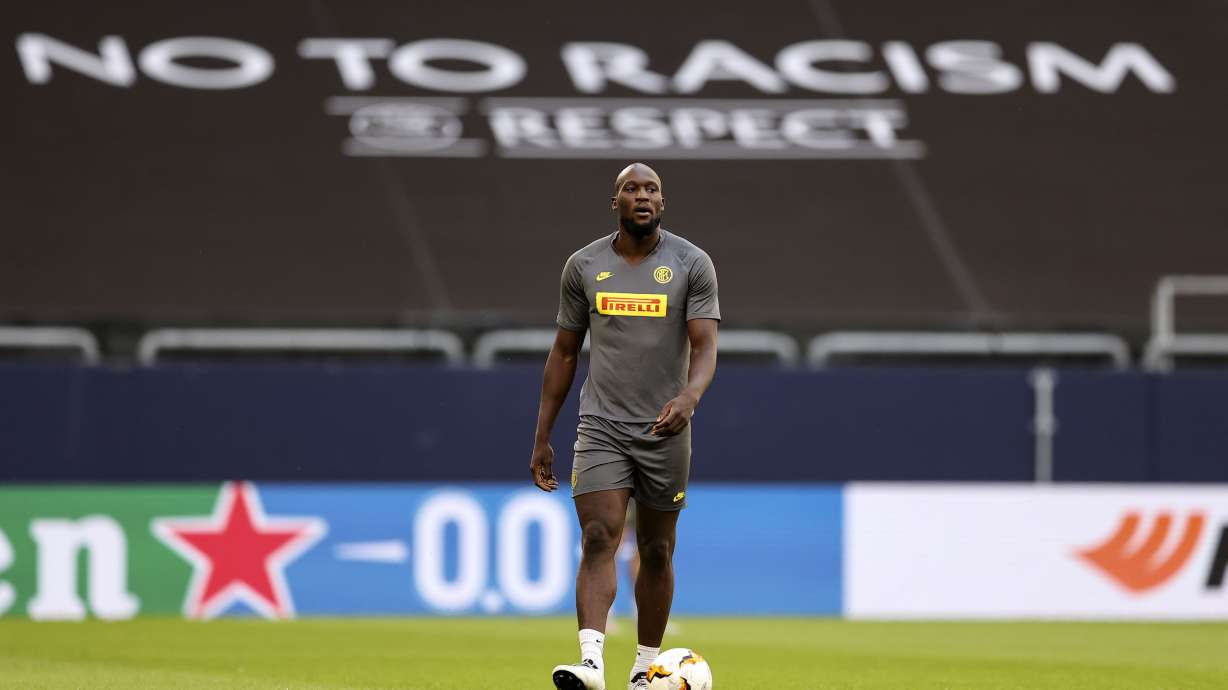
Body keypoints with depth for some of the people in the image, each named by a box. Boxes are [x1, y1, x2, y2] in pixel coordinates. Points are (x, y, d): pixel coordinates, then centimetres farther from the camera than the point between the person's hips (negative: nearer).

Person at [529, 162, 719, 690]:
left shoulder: (692, 264, -3)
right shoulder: (583, 266, 4)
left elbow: (705, 346, -11)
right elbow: (564, 353, 11)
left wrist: (689, 396, -33)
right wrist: (542, 438, 10)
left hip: (664, 430, 0)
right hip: (601, 428, 0)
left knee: (656, 551, 8)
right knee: (598, 538, -16)